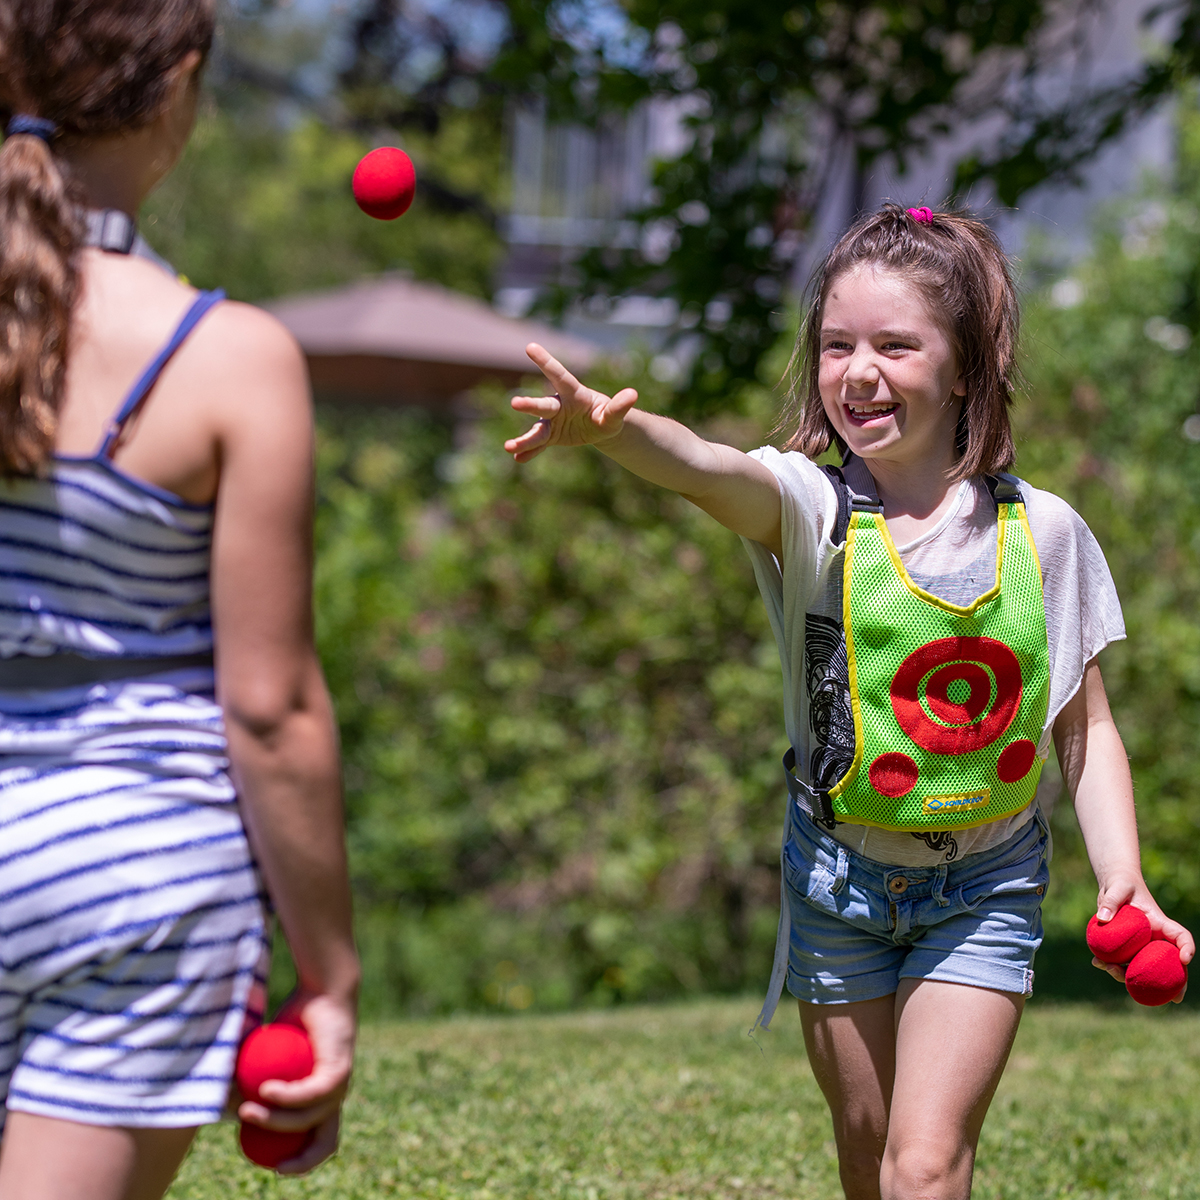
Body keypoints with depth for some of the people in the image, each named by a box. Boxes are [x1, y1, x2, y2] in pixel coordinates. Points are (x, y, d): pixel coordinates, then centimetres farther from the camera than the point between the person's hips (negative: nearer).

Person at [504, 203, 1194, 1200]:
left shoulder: (1041, 530, -8)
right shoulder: (809, 505, -14)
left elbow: (1086, 728, 1)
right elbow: (711, 469, -38)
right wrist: (611, 426, -60)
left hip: (985, 888, -1)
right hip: (840, 873, 1)